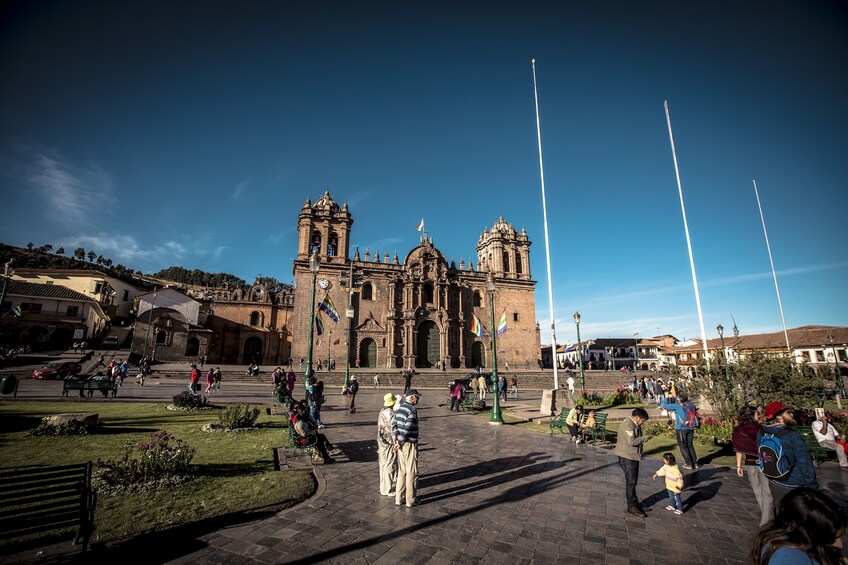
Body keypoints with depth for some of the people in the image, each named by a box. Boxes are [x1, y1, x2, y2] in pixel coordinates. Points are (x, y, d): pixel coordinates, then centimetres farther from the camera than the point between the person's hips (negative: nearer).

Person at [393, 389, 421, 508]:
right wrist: (399, 443, -13)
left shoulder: (400, 408, 8)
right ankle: (410, 500, 16)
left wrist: (396, 440, -1)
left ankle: (399, 498, 25)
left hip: (402, 444, 8)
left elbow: (393, 425, 5)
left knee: (401, 471, 17)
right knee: (411, 472, 6)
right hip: (410, 444, -8)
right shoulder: (412, 410, -19)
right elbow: (407, 429, -23)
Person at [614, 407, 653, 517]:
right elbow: (632, 441, -28)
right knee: (631, 481, -3)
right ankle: (632, 506, 6)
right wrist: (646, 437, -17)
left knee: (633, 481, 18)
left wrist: (644, 438, 4)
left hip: (633, 456, 10)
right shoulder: (628, 425, -23)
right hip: (627, 457, -10)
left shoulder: (635, 425, 11)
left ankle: (634, 503, 29)